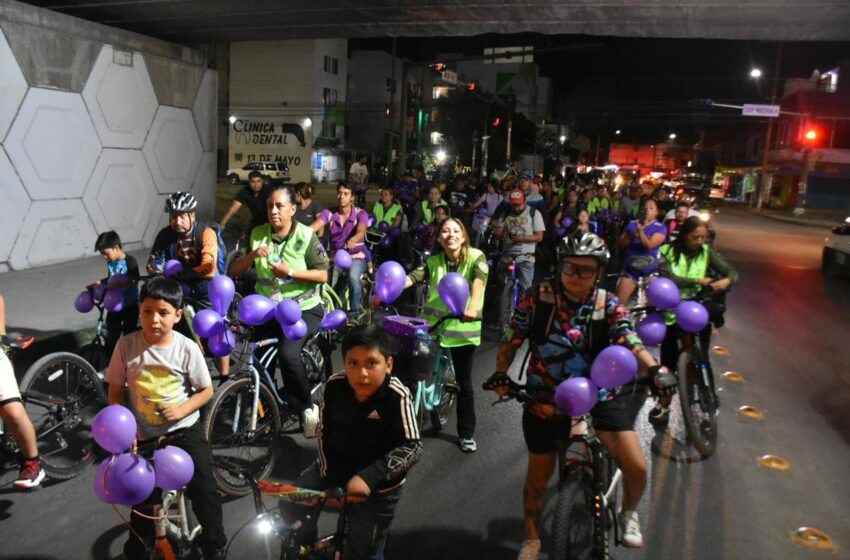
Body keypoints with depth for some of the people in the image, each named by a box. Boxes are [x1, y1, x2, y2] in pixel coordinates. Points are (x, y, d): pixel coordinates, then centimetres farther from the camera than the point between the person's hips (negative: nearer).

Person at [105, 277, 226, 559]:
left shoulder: (187, 348, -15)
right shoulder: (127, 345, -13)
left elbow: (206, 390, -4)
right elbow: (115, 392, -4)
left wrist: (181, 410, -19)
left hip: (185, 430, -1)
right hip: (144, 435, 1)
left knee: (204, 490, 3)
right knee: (143, 498, 14)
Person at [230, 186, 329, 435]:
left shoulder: (306, 235, -7)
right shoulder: (257, 234, 3)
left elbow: (322, 275, -9)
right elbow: (235, 271, 2)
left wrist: (290, 272, -22)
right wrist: (252, 255, -17)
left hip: (303, 310, -4)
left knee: (287, 353, -27)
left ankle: (307, 408, -6)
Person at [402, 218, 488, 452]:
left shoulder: (476, 257, -7)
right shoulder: (433, 261, 2)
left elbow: (479, 279, -25)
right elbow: (412, 277, -11)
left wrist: (472, 306, -44)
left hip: (463, 327, -2)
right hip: (433, 324, 2)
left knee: (464, 382, 7)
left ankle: (466, 434, 22)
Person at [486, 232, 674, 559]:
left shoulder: (608, 306, -8)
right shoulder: (537, 299, -10)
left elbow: (630, 342, -21)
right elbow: (511, 339, -3)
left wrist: (655, 369, -39)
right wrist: (500, 374, -14)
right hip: (545, 401, 0)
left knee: (636, 468, -12)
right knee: (538, 479, 13)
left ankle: (628, 513, 25)